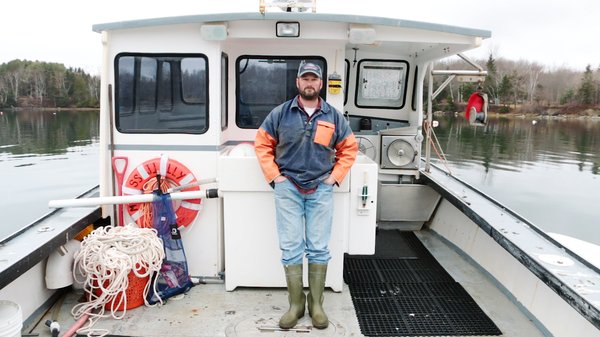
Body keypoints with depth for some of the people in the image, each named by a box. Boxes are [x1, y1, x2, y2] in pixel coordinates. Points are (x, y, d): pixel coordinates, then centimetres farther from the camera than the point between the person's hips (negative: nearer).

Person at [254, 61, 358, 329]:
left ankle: (316, 304, 19)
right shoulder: (280, 113, 3)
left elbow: (349, 148, 14)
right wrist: (274, 176, 0)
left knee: (319, 249, 5)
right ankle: (295, 304, 15)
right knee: (291, 248, 1)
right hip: (288, 188, -1)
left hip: (321, 189, 1)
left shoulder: (333, 116, 6)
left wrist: (336, 176, 4)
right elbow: (262, 144, 8)